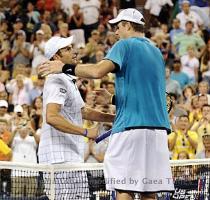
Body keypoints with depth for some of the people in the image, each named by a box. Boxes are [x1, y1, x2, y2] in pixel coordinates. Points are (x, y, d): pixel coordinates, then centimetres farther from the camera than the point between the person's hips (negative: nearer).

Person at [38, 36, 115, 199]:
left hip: (74, 158, 10)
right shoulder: (57, 81, -13)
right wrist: (86, 132, -24)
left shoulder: (69, 81, 21)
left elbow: (83, 111, 31)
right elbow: (51, 117, -26)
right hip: (60, 158, -10)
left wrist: (115, 118, 22)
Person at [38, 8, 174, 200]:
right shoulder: (156, 51, 21)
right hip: (158, 127, 7)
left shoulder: (125, 45, -1)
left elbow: (98, 71, -17)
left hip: (131, 126, -7)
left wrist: (65, 67, -6)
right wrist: (113, 99, 25)